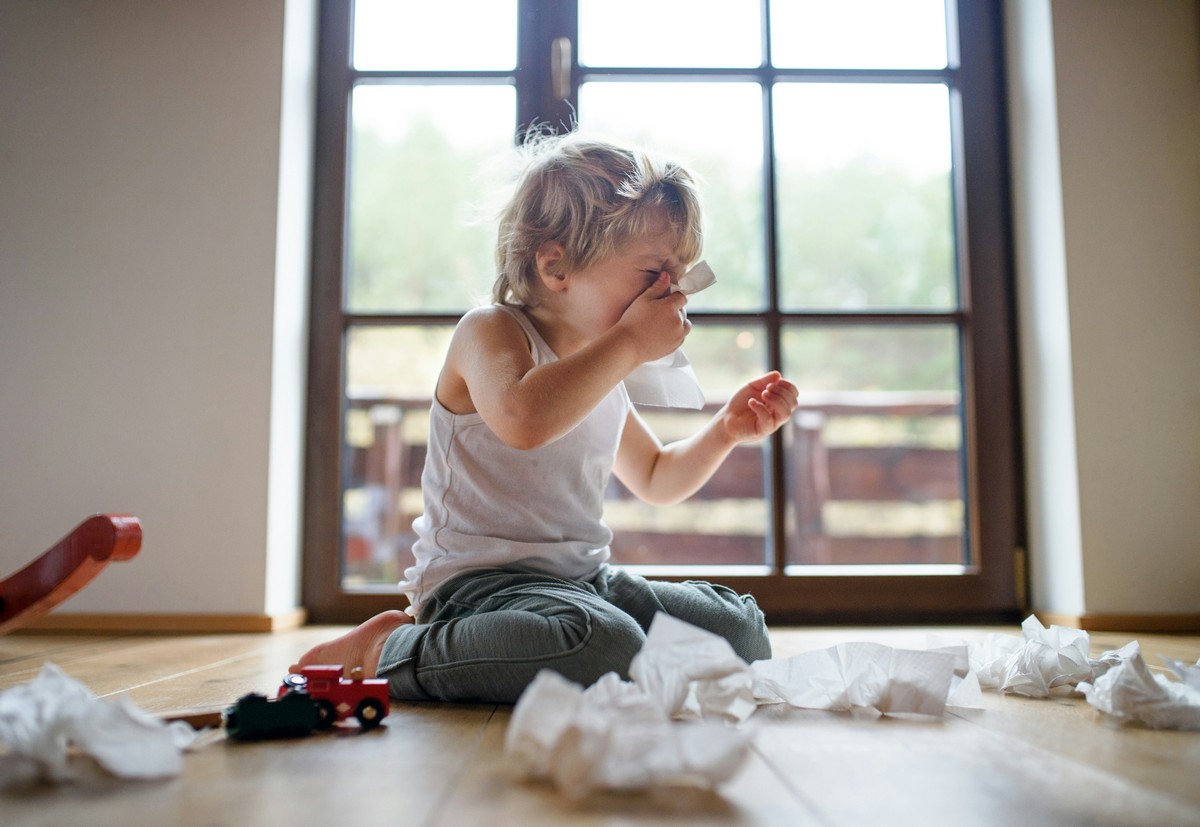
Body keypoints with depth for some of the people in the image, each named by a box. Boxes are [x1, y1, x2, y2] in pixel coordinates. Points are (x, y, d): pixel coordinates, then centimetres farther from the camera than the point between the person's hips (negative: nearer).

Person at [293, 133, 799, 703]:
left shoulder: (603, 370, 15)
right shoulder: (490, 333, -10)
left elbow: (656, 480, 28)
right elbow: (524, 418, -35)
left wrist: (726, 430, 10)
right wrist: (629, 342, -24)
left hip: (585, 580, 8)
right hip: (479, 580, -8)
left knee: (742, 633, 2)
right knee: (604, 647, -37)